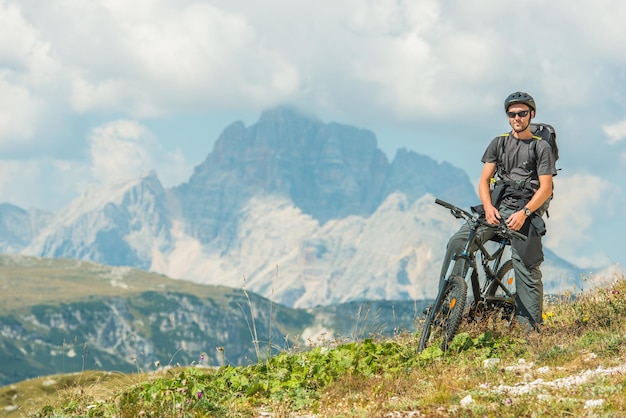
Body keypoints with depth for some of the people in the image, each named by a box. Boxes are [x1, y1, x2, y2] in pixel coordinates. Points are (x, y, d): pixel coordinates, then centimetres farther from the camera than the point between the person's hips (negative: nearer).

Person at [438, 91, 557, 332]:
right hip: (497, 207, 3)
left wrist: (524, 213, -17)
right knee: (457, 243, -18)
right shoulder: (499, 143, 16)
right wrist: (488, 207, -10)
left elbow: (546, 189, -2)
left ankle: (532, 328, -4)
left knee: (527, 269, -10)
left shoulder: (541, 148, 6)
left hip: (525, 214, -3)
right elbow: (484, 180, 10)